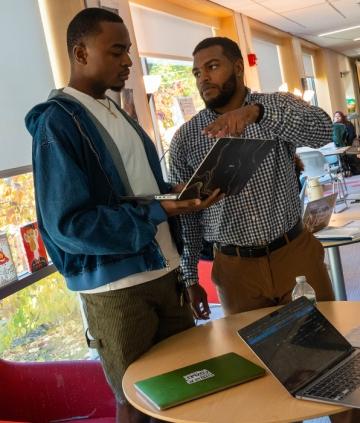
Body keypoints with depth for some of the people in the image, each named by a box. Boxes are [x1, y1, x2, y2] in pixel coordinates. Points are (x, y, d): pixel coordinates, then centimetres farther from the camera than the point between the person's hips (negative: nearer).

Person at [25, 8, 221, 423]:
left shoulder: (117, 113, 12)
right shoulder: (58, 123, -15)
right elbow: (68, 223, -22)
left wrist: (177, 192, 0)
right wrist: (158, 212, -25)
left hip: (164, 272, 8)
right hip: (116, 288, -7)